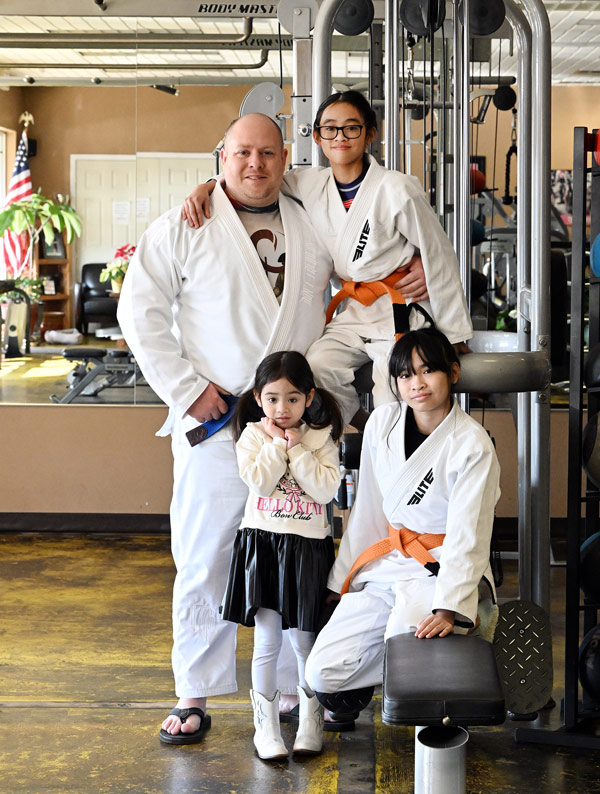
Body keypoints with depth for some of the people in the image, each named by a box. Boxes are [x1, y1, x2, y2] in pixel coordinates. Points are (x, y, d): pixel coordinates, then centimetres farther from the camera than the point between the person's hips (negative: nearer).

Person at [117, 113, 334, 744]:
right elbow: (140, 311, -2)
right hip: (215, 424, -3)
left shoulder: (314, 227, 12)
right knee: (204, 563, 1)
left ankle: (303, 689, 21)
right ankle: (193, 697, 13)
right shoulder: (182, 228, 1)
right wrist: (184, 389, -9)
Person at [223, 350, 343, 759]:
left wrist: (296, 449, -10)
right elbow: (258, 481, -12)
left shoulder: (321, 438, 4)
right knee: (267, 641, -2)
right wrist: (278, 444, -9)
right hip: (263, 544, 0)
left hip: (308, 547, 1)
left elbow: (326, 489, -9)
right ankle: (266, 726, 10)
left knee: (306, 642, 6)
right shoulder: (252, 437, 3)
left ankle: (311, 723, 23)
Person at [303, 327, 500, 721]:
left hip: (441, 572, -4)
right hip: (385, 564, 4)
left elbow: (467, 538, -15)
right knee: (323, 673, -14)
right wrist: (342, 580, 14)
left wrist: (448, 609, -27)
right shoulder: (382, 423, 4)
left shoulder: (473, 444, -11)